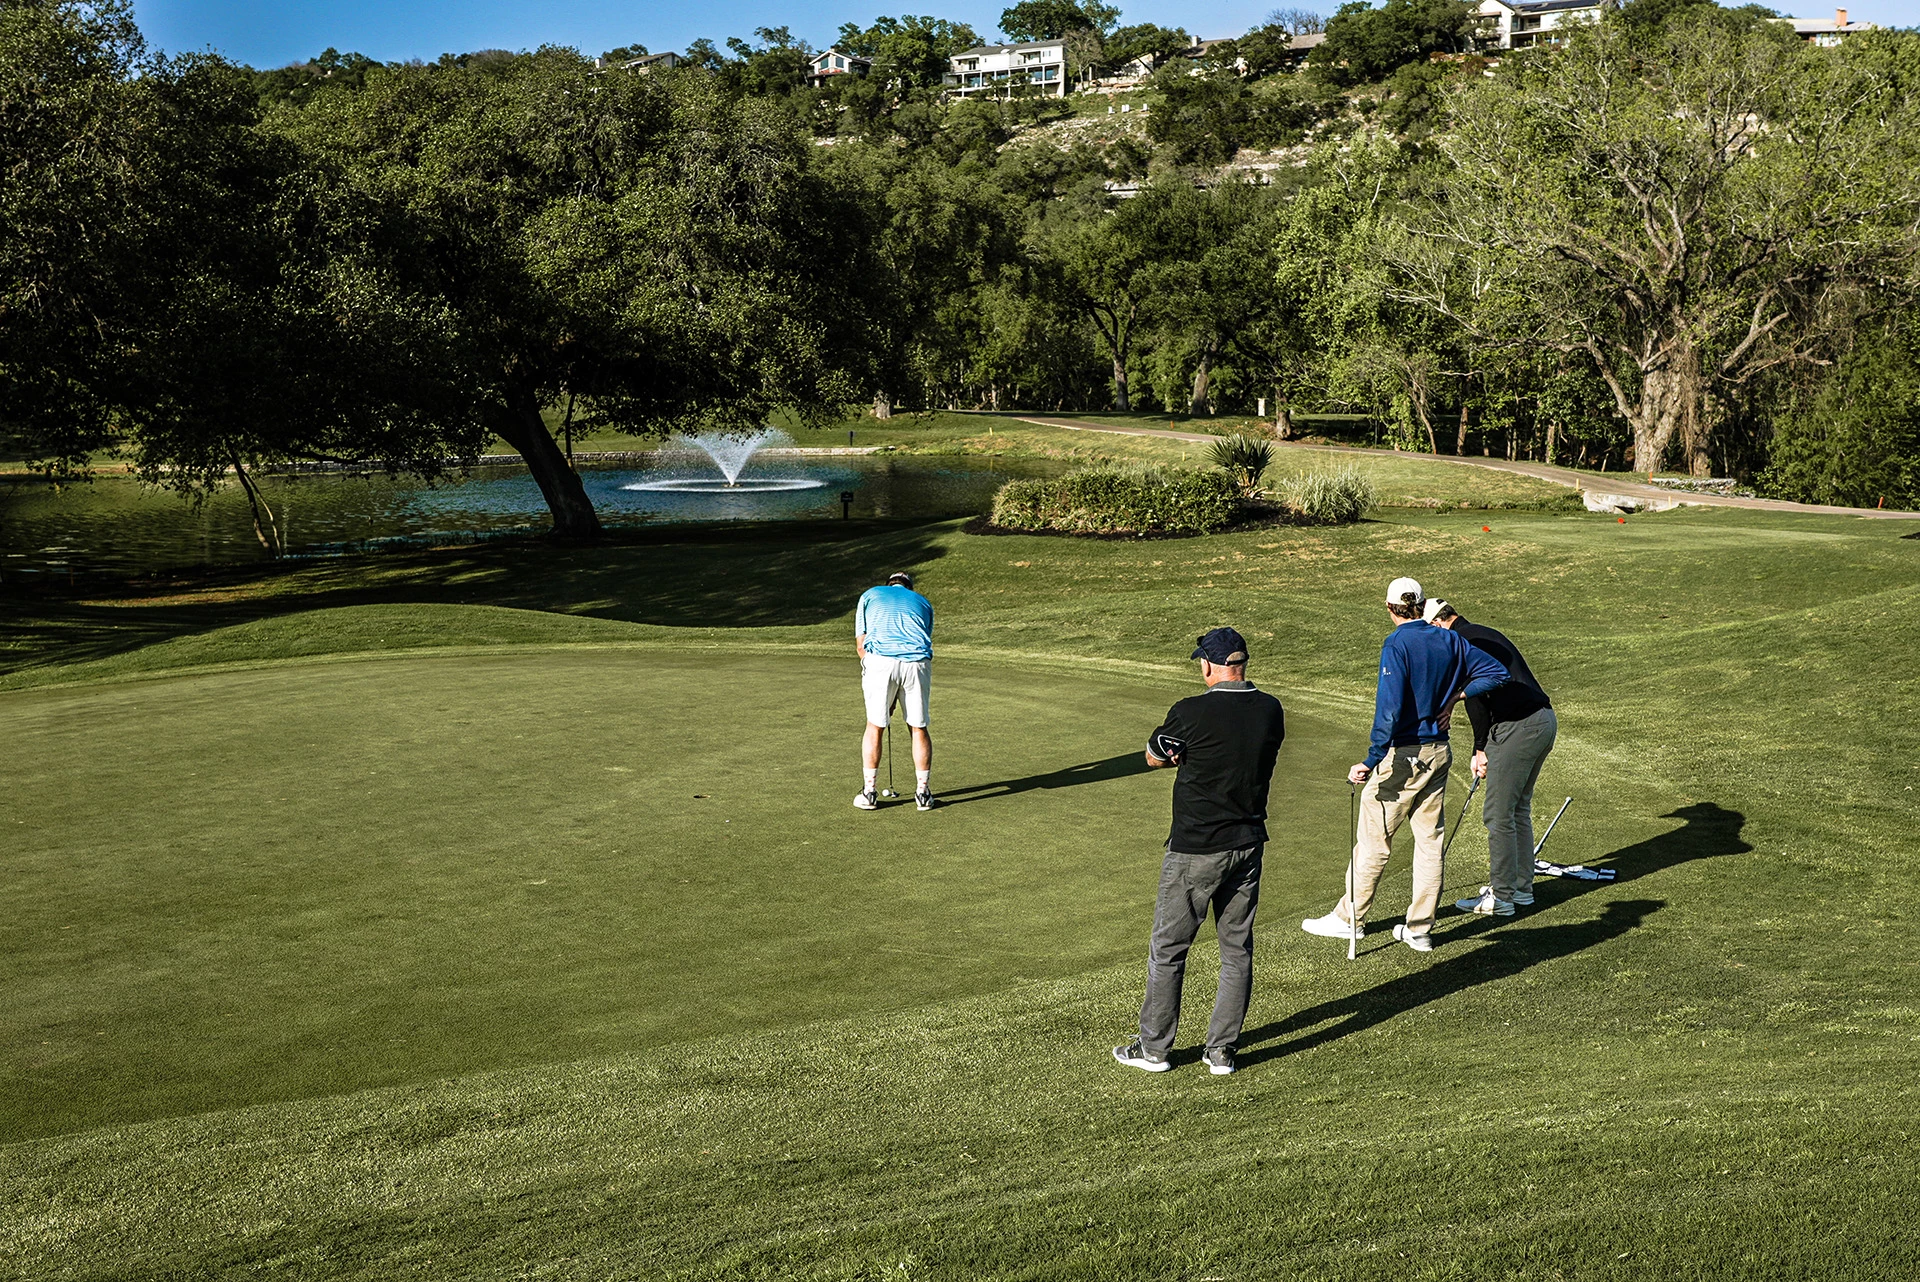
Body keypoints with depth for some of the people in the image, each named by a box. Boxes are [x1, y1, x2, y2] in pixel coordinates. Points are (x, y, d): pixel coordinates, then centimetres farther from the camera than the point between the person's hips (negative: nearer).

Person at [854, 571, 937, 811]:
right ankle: (923, 792, 18)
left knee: (875, 727, 12)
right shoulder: (923, 602, 28)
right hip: (917, 663, 1)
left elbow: (860, 643, 17)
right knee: (919, 728, 15)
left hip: (881, 660, -1)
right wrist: (896, 696, 29)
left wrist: (868, 673, 27)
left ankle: (869, 793, 15)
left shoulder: (870, 595, 24)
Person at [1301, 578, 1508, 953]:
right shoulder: (1449, 641, 4)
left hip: (1402, 755, -6)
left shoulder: (1397, 645, -15)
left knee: (1374, 838, 5)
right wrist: (1453, 697, 10)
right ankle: (1420, 929, 15)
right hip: (1439, 753, 7)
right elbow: (1496, 672, 9)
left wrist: (1371, 761, -25)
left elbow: (1390, 710, -24)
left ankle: (1350, 918, 15)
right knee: (1430, 840, 10)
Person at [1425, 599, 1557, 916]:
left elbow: (1474, 696, -13)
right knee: (1518, 809, 19)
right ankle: (1521, 887, 26)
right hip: (1545, 720, 10)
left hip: (1519, 727, -10)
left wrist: (1480, 749, -3)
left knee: (1498, 814, -1)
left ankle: (1501, 896, 4)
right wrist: (1486, 747, 22)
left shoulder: (1458, 642, -5)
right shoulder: (1487, 635, 23)